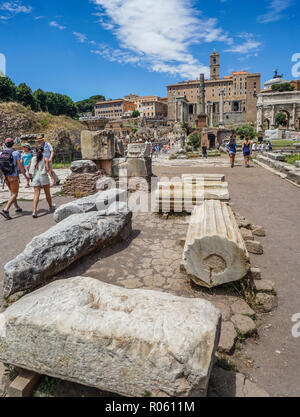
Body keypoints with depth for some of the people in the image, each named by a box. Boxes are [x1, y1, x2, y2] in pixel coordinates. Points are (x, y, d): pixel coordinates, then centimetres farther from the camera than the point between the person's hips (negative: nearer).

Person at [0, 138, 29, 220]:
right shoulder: (15, 153, -12)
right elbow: (20, 166, -12)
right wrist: (25, 175, 0)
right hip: (13, 177, -6)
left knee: (12, 192, 22)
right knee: (14, 194, -2)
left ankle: (17, 208, 31)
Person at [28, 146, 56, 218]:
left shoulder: (33, 159, 6)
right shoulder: (45, 159, -3)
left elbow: (29, 169, 12)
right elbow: (48, 169, -13)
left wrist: (30, 176, 29)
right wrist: (53, 178, -14)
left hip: (35, 178, 2)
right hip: (44, 177, -2)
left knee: (36, 195, -2)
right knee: (47, 193, 14)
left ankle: (34, 211, -16)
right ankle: (51, 207, 32)